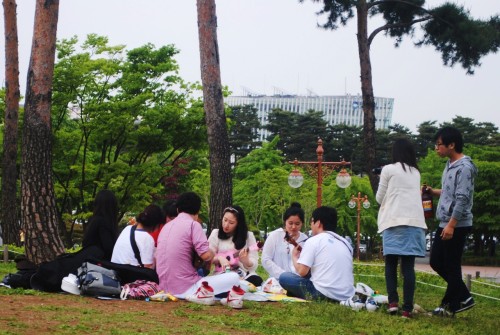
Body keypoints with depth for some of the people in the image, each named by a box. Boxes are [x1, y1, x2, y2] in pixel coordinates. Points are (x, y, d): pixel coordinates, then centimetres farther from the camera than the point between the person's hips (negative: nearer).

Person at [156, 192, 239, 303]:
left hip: (166, 288, 8)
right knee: (234, 278, -1)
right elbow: (206, 255, -15)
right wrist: (212, 254, 7)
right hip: (185, 288, -8)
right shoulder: (193, 224, -6)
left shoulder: (166, 226, 15)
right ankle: (200, 293, -16)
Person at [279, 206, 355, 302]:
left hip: (324, 295, -7)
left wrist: (294, 257, 13)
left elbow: (302, 271, -8)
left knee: (284, 277, 7)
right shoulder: (345, 242, 15)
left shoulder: (313, 241, -3)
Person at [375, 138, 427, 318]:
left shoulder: (389, 169, 2)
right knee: (408, 265, 0)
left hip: (395, 220, -3)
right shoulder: (415, 172, 17)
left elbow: (380, 198, 8)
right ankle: (407, 308, -7)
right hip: (415, 221, 3)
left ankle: (393, 301, -7)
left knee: (391, 263, 5)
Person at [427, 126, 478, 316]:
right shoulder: (450, 165, 12)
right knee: (436, 262, 13)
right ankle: (463, 298, 21)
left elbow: (462, 199, -21)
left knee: (451, 266, -1)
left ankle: (451, 305, 11)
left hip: (457, 225, -10)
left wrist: (451, 225, -23)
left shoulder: (464, 168, -17)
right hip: (445, 224, 10)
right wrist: (433, 192, 8)